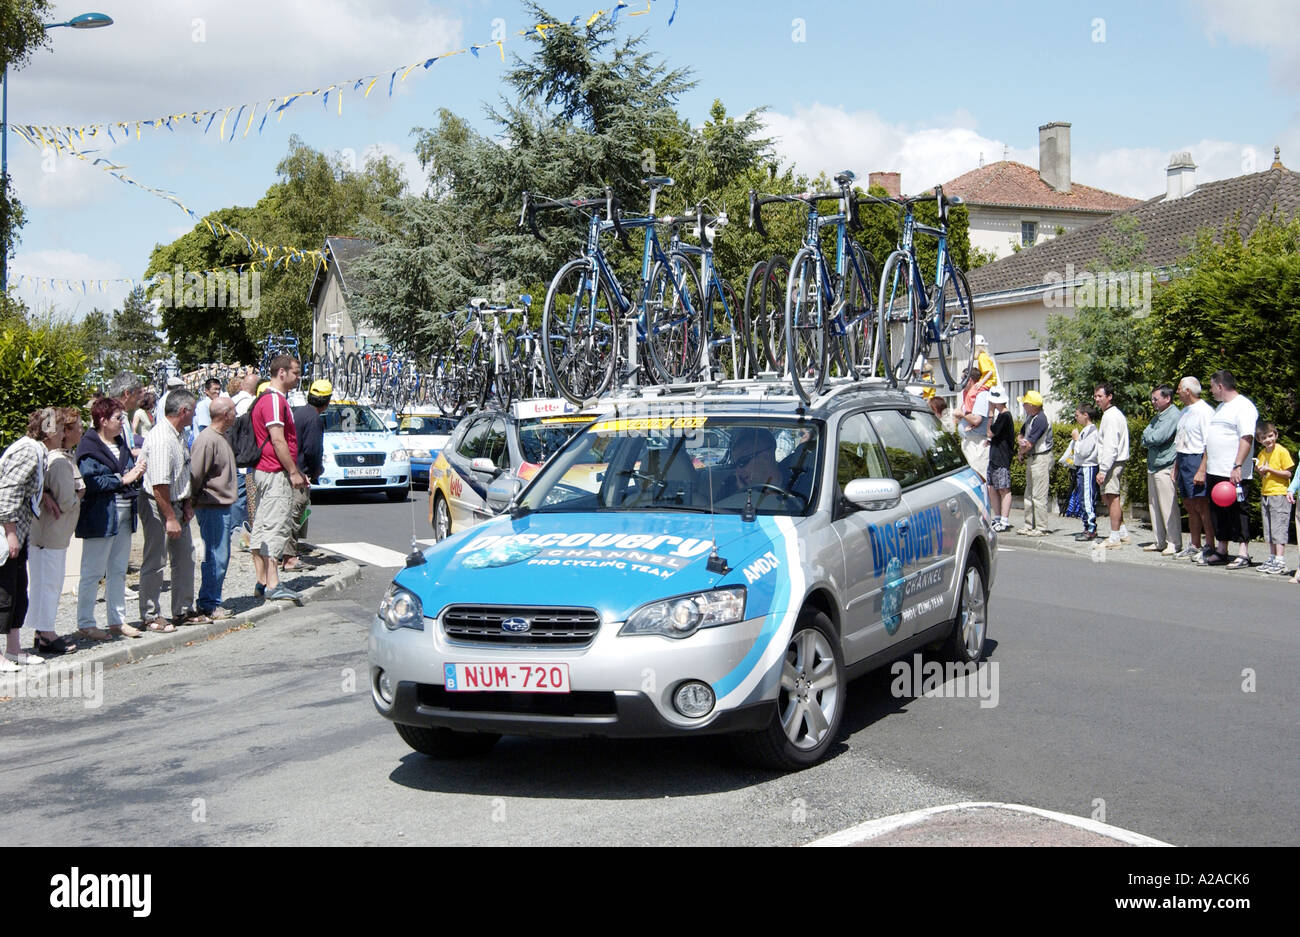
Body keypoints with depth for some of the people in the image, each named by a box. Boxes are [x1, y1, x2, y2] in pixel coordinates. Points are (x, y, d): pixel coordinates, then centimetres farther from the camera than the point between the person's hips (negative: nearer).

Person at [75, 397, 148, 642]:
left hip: (124, 515, 8)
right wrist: (122, 479, -17)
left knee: (118, 571, 13)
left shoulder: (121, 443, 16)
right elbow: (91, 481, -20)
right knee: (93, 572, -2)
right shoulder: (90, 447, -10)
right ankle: (85, 623, 5)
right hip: (100, 517, -8)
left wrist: (136, 473, 2)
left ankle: (117, 621, 21)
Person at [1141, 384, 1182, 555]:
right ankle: (1160, 542, 16)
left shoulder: (1174, 415, -10)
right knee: (1154, 505, 10)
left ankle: (1174, 543, -4)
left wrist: (1148, 438, 2)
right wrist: (1152, 439, -6)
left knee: (1168, 506, -8)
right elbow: (1145, 438, 14)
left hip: (1165, 468, -9)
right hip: (1152, 467, 9)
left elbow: (1158, 438, -18)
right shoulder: (1157, 416, 19)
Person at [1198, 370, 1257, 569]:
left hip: (1234, 474, -9)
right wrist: (1203, 468, 22)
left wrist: (1237, 467, -26)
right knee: (1219, 513, 11)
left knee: (1237, 512, -5)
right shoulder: (1220, 407, 21)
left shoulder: (1243, 406, -9)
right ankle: (1221, 552, 17)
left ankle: (1243, 554, -1)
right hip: (1215, 471, 9)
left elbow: (1247, 438, -19)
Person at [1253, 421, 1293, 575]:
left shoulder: (1282, 451, -9)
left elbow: (1288, 473, -11)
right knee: (1269, 528, 10)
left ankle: (1280, 561, -11)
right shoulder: (1262, 453, 12)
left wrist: (1270, 469, -18)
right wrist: (1259, 470, 0)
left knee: (1279, 527, -9)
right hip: (1265, 494, 8)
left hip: (1279, 494, -7)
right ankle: (1273, 558, 17)